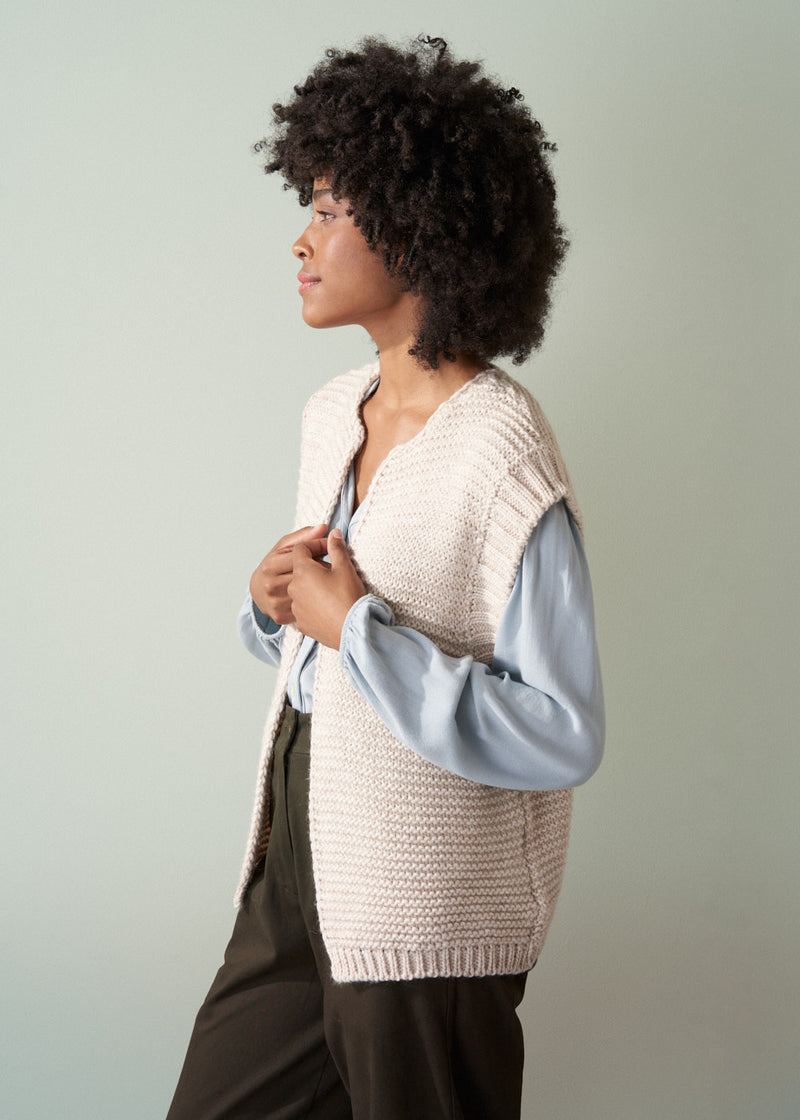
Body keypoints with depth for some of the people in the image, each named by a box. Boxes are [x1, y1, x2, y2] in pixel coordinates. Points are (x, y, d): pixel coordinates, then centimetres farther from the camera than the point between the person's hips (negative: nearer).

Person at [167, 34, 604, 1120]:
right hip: (300, 856, 8)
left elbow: (564, 736, -24)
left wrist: (356, 628, -23)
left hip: (424, 908, -8)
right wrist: (275, 604, -5)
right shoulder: (332, 415, 6)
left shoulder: (502, 452, -20)